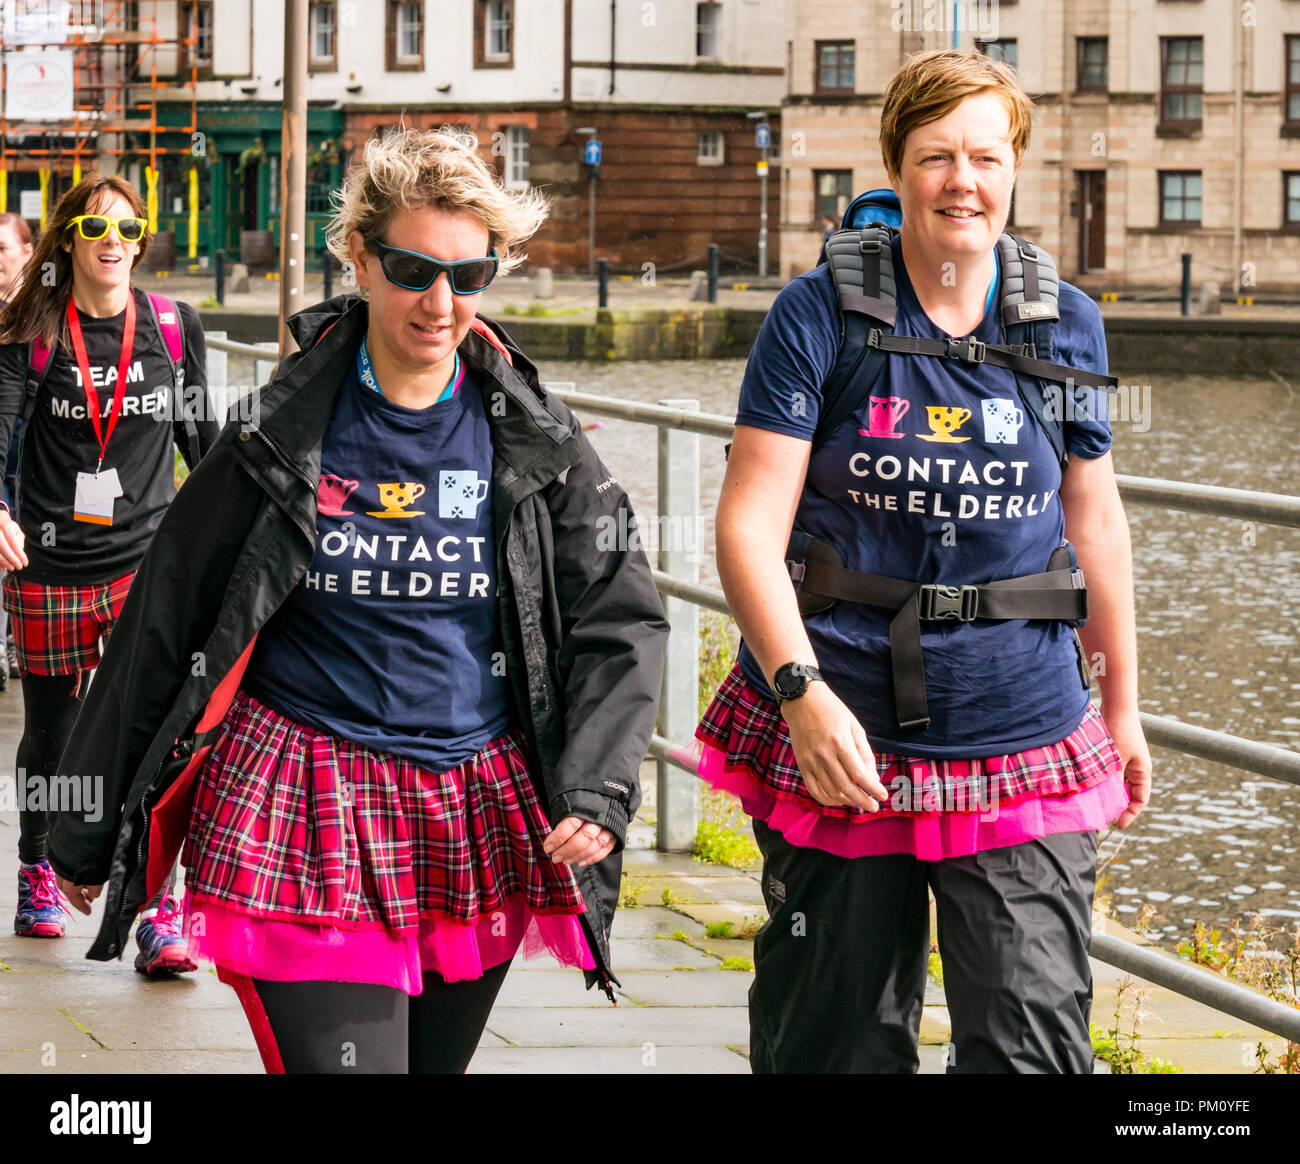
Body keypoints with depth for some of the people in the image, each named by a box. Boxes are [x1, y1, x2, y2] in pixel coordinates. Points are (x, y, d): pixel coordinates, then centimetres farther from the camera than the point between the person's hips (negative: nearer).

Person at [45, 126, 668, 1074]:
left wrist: (597, 787, -10)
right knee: (342, 1057, -16)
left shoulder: (531, 437, 3)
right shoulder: (282, 435, -2)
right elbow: (164, 625, 4)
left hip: (478, 816, 3)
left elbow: (621, 617, 6)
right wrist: (88, 830, 7)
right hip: (306, 815, -3)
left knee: (436, 1060, 12)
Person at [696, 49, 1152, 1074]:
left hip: (1023, 745, 2)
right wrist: (801, 689, -22)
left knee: (1034, 1044, -7)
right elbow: (750, 523, -9)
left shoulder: (1068, 325, 6)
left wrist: (1121, 707, 21)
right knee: (834, 1045, 8)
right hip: (841, 733, -1)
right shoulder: (819, 317, -4)